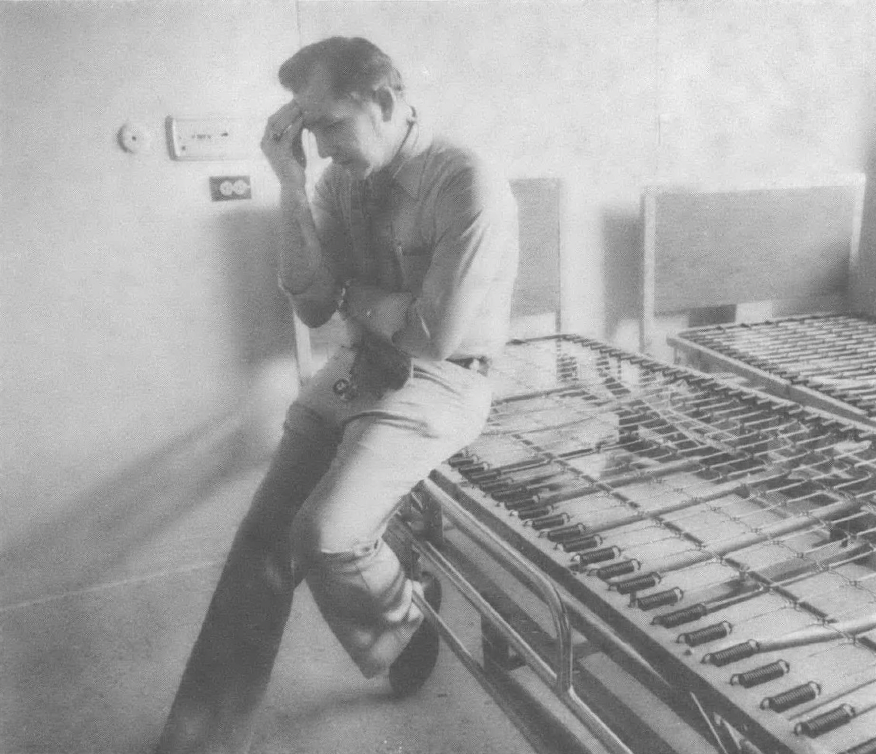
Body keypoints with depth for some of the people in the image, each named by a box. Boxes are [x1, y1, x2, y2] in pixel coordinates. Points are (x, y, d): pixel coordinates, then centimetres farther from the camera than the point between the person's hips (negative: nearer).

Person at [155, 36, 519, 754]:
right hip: (355, 369, 6)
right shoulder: (342, 179, 3)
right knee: (263, 536, -3)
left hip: (437, 383, -6)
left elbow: (437, 335, -20)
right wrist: (291, 183, -11)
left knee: (326, 533, -23)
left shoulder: (469, 186, -17)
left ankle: (406, 625, 13)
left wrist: (352, 294, -4)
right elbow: (312, 303, -3)